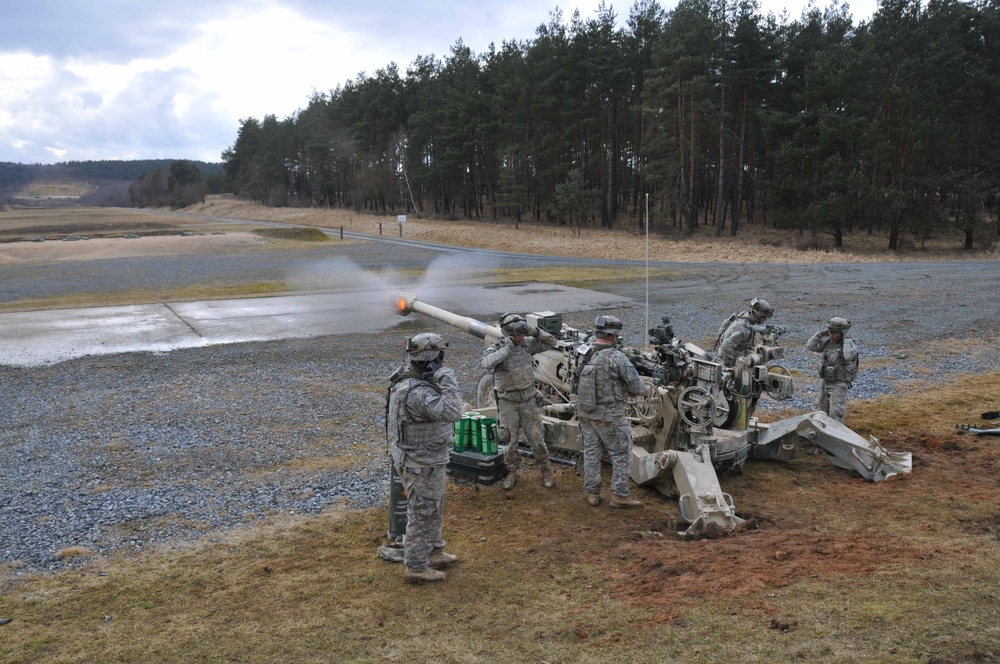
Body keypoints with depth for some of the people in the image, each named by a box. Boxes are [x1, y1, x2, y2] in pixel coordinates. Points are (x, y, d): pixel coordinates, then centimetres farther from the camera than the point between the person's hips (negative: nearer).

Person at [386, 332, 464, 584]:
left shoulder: (407, 380, 2)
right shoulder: (418, 393, -31)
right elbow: (451, 412, -40)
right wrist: (447, 380, -33)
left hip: (425, 459, 10)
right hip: (422, 466, -10)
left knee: (433, 509, 24)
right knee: (422, 515, 5)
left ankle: (434, 553, 41)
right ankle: (416, 568, 18)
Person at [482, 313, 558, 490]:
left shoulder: (527, 344, -4)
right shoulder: (497, 348, -15)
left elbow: (551, 342, 2)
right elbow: (486, 362, -36)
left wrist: (536, 332, -15)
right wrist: (507, 348, -37)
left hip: (529, 400, 2)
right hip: (508, 402, -2)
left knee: (537, 438, 7)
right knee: (509, 440, 9)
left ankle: (545, 471, 23)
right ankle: (512, 473, 27)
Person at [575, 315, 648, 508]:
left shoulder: (583, 354, -1)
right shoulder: (617, 357, -19)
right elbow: (636, 387, -16)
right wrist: (644, 389, 9)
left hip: (586, 412, 6)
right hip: (609, 416, -6)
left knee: (591, 452, 15)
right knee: (622, 454, 7)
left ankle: (592, 493, 22)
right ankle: (619, 496, 11)